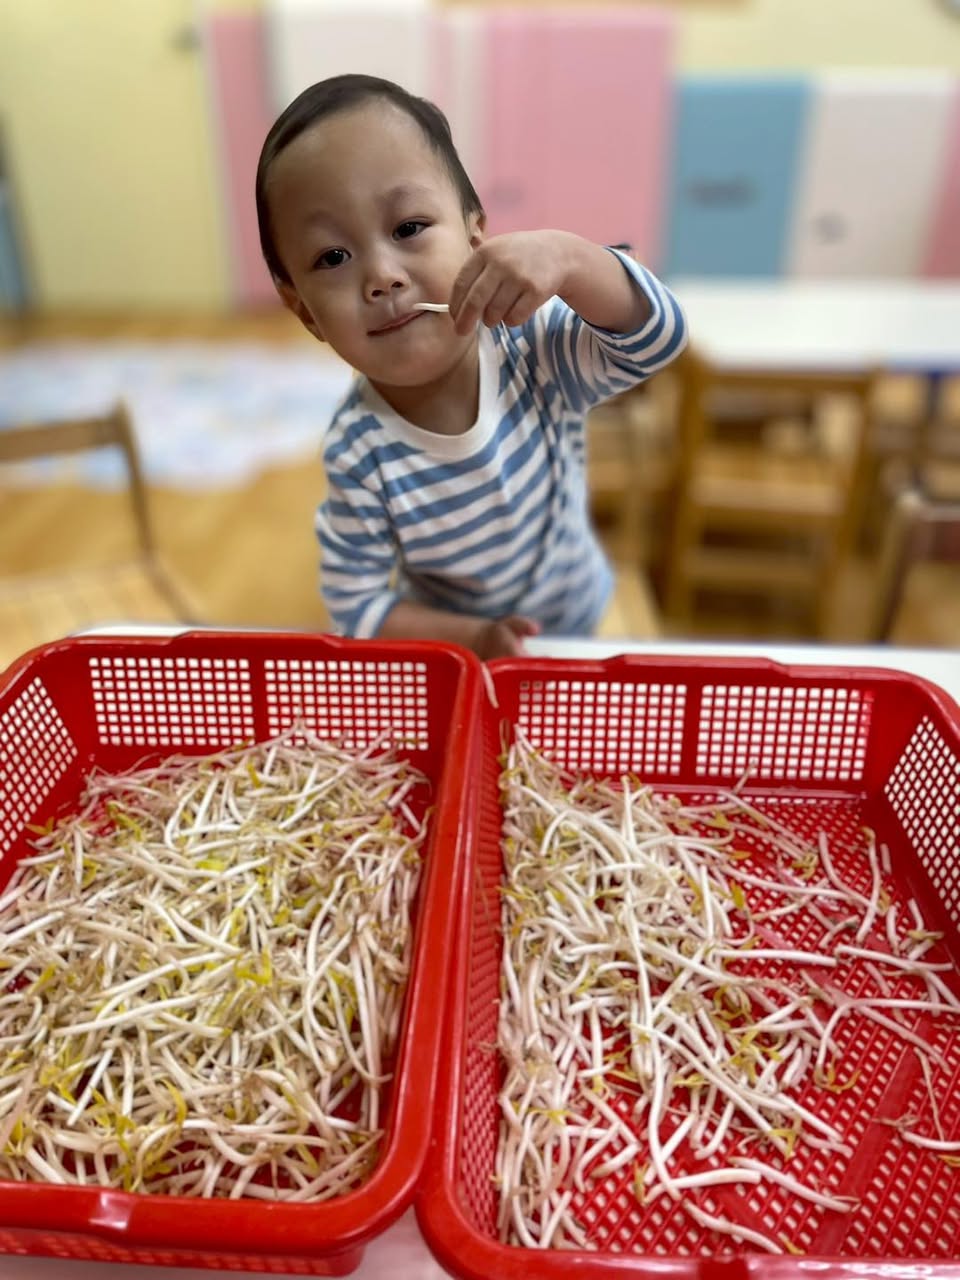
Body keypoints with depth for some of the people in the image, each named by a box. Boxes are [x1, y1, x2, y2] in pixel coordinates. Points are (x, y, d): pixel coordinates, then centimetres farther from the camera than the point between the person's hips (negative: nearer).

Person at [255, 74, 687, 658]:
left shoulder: (534, 346, -22)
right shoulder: (358, 455, -28)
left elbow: (657, 337, -27)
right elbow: (358, 605, -21)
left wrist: (564, 257, -44)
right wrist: (473, 637, -33)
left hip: (583, 613, 3)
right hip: (458, 650, -2)